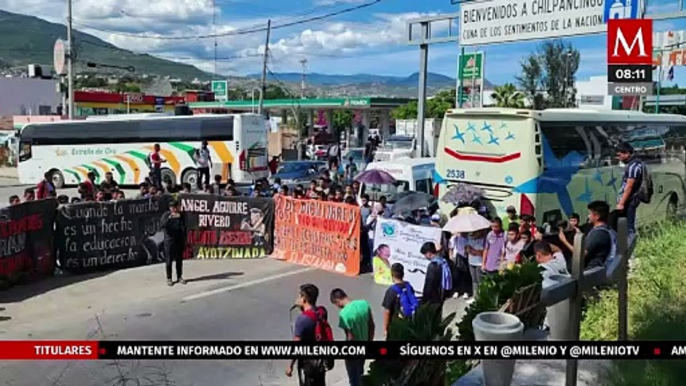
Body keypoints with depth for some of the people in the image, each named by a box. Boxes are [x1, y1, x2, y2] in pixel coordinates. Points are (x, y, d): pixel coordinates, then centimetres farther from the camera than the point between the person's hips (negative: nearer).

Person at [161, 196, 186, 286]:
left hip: (179, 241, 3)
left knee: (179, 260, 9)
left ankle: (179, 277, 21)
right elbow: (161, 226, -20)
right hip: (169, 241, -3)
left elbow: (183, 229, 8)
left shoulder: (181, 216, 3)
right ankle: (169, 279, 11)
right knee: (169, 261, 2)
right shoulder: (166, 215, -5)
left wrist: (184, 241, 7)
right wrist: (169, 218, -33)